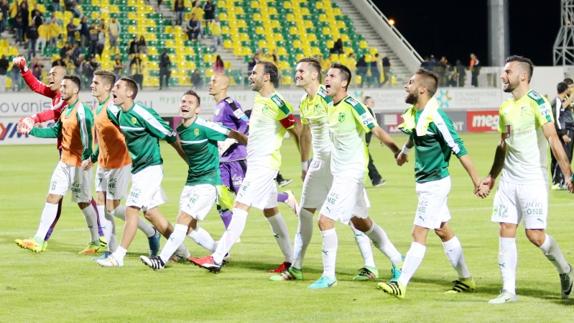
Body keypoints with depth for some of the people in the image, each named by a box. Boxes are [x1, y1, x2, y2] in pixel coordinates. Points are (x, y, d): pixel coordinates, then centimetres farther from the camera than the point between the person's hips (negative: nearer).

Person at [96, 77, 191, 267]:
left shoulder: (143, 114, -20)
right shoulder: (117, 114, 3)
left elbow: (170, 137, -13)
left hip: (150, 168, -9)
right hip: (137, 168, 9)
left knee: (131, 209, -12)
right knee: (150, 212, 14)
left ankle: (118, 257, -10)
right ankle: (181, 250, 26)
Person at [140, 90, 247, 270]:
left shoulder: (204, 127, -16)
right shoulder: (180, 130, 5)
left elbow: (234, 135, -10)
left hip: (208, 182, -8)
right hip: (191, 181, 8)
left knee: (184, 219, -15)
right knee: (190, 227, 6)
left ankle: (162, 260, -16)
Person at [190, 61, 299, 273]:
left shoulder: (277, 104, -16)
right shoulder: (258, 99, 12)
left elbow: (297, 133, -11)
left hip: (264, 165, -10)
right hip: (255, 164, 10)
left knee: (240, 207, -13)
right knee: (270, 211, 14)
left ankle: (217, 259, -15)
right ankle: (290, 260, 20)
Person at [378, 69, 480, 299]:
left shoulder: (435, 116, -22)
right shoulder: (414, 113, 5)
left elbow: (458, 148, -22)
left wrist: (476, 180, -23)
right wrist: (404, 152, 46)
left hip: (435, 183, -9)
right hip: (425, 182, 9)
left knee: (419, 233, -7)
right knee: (443, 231, 15)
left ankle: (401, 284, -5)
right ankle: (466, 280, 23)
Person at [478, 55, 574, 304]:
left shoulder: (536, 102, -12)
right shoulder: (505, 108, 11)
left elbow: (553, 139, -17)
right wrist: (491, 178, 22)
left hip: (533, 179, -7)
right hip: (509, 179, 7)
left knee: (534, 234, -8)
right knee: (506, 232, 1)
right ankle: (508, 290, 5)